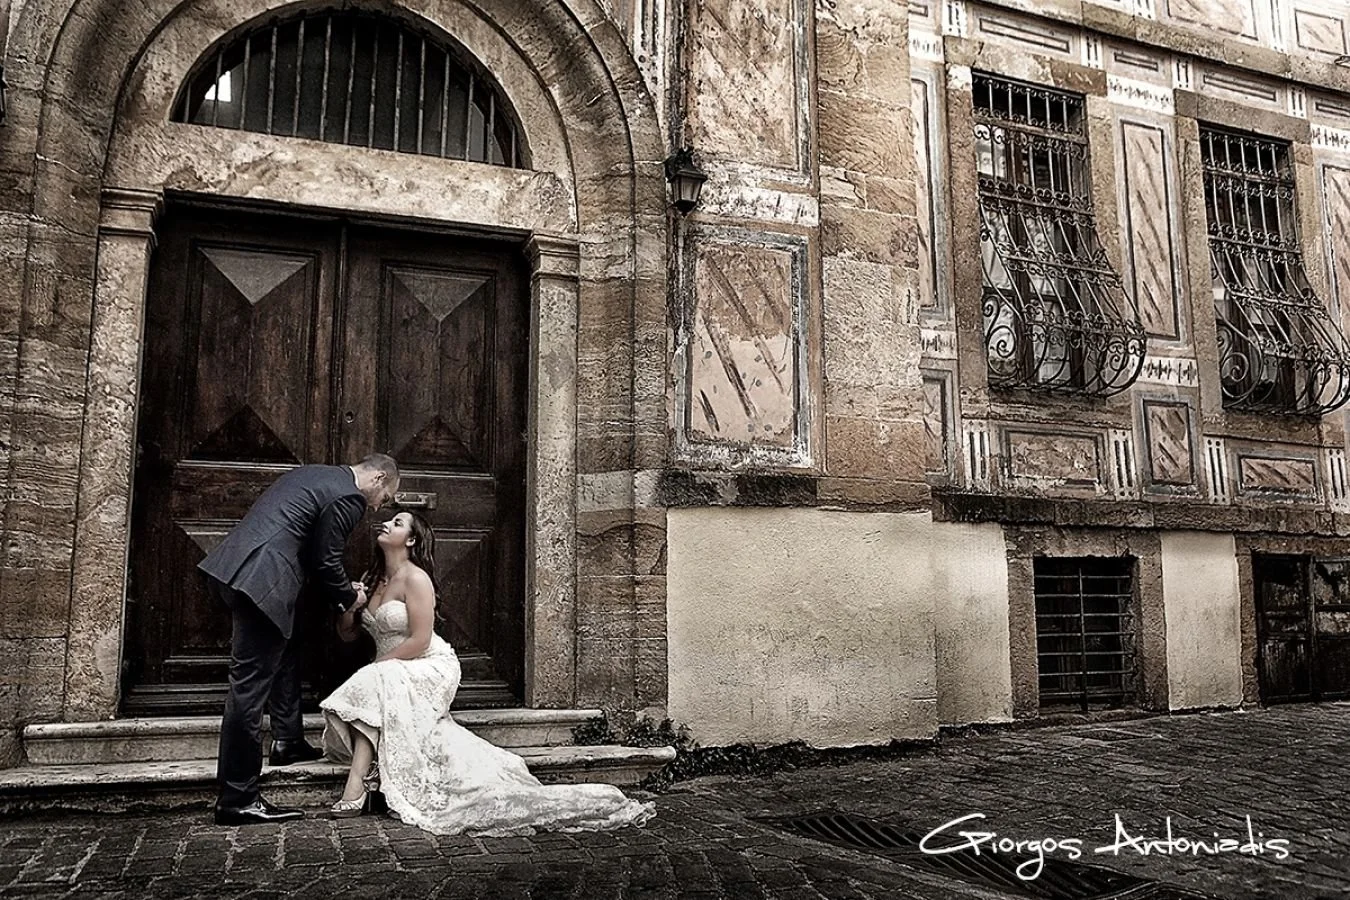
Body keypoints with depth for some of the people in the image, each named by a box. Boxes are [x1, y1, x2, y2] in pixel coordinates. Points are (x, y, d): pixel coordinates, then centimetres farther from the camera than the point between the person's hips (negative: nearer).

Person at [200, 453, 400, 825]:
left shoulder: (315, 474, 23)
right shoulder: (349, 496, -6)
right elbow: (326, 560, -7)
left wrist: (338, 591, 25)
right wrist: (349, 597, 11)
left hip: (232, 567, 11)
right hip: (261, 581, -11)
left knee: (285, 649, 27)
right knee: (250, 686, -6)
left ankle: (287, 740, 36)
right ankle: (237, 799, 0)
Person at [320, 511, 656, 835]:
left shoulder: (415, 578, -12)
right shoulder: (373, 578, 12)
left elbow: (419, 641, -18)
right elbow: (347, 633, 14)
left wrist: (378, 664, -15)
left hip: (430, 667, -8)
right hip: (393, 674, 8)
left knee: (373, 685, -31)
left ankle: (355, 787, -32)